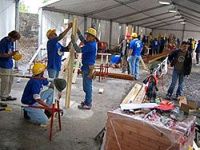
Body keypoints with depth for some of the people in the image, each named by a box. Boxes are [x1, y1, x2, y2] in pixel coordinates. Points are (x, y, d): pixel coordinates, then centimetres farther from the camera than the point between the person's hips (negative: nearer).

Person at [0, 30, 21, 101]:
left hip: (9, 64, 9)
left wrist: (14, 53, 0)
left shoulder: (11, 41, 8)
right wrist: (10, 54, -27)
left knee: (10, 80, 15)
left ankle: (7, 95, 27)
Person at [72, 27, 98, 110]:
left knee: (87, 86, -3)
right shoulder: (92, 43, 9)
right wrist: (78, 32, 16)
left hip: (88, 68, -10)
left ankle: (88, 104, 6)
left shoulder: (91, 45, -22)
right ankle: (87, 101, 31)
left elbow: (78, 50, -24)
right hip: (88, 67, 10)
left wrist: (73, 41, -16)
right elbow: (83, 40, 24)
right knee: (87, 86, 19)